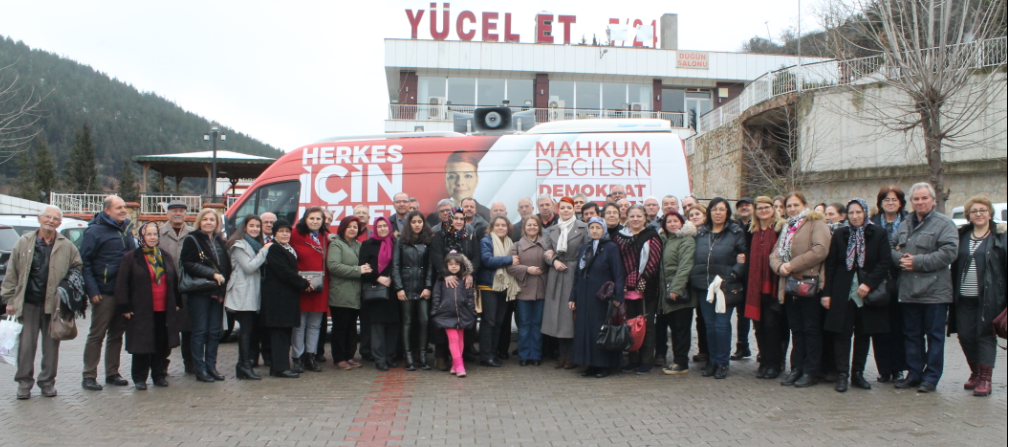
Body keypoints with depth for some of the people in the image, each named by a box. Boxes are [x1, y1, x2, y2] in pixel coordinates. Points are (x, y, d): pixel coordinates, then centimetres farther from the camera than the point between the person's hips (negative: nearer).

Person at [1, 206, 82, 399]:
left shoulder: (67, 246, 5)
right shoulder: (23, 243, 5)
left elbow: (78, 267, 17)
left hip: (54, 304, 0)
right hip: (28, 303, 0)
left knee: (51, 346, 6)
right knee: (26, 345, 2)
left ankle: (48, 382, 17)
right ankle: (24, 383, 13)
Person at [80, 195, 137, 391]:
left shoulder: (127, 229, 13)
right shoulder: (95, 231, -7)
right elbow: (84, 262, -11)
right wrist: (92, 291, -17)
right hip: (104, 292, -6)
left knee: (117, 334, 12)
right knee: (97, 334, -1)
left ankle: (112, 373, 20)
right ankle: (89, 376, 6)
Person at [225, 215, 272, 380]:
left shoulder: (257, 244, 22)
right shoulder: (239, 245, -5)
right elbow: (249, 267, -16)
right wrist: (264, 251, -12)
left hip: (254, 294, 9)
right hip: (243, 294, -8)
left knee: (250, 330, 7)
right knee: (246, 330, -10)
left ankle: (243, 366, 12)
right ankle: (245, 366, -9)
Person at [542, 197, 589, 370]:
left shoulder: (582, 228, 1)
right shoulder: (551, 230, 13)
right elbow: (547, 253, 11)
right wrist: (554, 261, -8)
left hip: (575, 274, -4)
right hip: (556, 276, 4)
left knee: (572, 314, -4)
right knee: (557, 314, 4)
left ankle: (571, 356, 4)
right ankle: (562, 354, 13)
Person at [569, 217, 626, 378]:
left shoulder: (611, 248, -4)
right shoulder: (583, 248, 13)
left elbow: (618, 274, -8)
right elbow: (577, 274, 14)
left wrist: (618, 298, -14)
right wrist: (573, 297, 10)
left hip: (603, 298, -5)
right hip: (584, 297, 5)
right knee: (585, 329, 5)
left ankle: (606, 365, 8)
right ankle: (591, 364, 13)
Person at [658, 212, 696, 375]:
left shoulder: (687, 240, -7)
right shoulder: (664, 240, 17)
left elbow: (685, 266, -16)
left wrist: (676, 288, -23)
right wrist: (664, 290, 9)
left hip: (681, 292, -7)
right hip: (667, 291, 7)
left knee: (681, 328, -2)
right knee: (673, 327, 11)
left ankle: (681, 363, 4)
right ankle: (677, 360, 19)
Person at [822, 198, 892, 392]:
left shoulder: (878, 234, 1)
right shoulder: (839, 234, 5)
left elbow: (884, 264, -4)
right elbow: (830, 265, 4)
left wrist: (869, 284, -16)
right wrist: (827, 293, -1)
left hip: (868, 292, 0)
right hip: (843, 293, 0)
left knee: (863, 334, 8)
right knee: (842, 333, -2)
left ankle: (858, 373, 18)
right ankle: (842, 375, 1)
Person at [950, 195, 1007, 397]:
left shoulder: (1000, 236, 0)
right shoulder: (962, 235, 11)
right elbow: (954, 264, 12)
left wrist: (1004, 296, -10)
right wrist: (954, 292, 5)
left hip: (988, 297, -4)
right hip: (964, 297, 4)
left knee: (985, 335, 0)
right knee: (965, 335, 6)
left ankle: (985, 379, 8)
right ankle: (975, 373, 25)